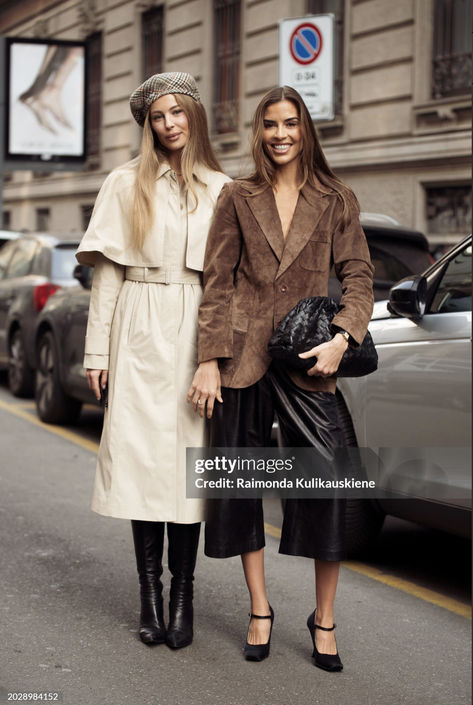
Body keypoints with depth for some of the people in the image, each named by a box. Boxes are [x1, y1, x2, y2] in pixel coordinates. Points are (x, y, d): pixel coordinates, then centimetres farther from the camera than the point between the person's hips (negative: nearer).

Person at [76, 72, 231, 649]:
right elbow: (107, 271, 6)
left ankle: (182, 592, 4)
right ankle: (150, 592, 5)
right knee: (141, 452, -2)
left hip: (197, 331, 1)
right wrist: (97, 348, 0)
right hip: (140, 333, 0)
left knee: (188, 452, -2)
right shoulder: (125, 184, 8)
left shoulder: (220, 189, 10)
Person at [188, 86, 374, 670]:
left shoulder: (336, 200, 8)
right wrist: (209, 360, -3)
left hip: (306, 359, -1)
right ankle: (260, 611, 20)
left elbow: (358, 275, 5)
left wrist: (342, 338, -11)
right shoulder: (238, 198, 7)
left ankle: (324, 620, 8)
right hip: (243, 355, 1)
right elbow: (217, 282, 4)